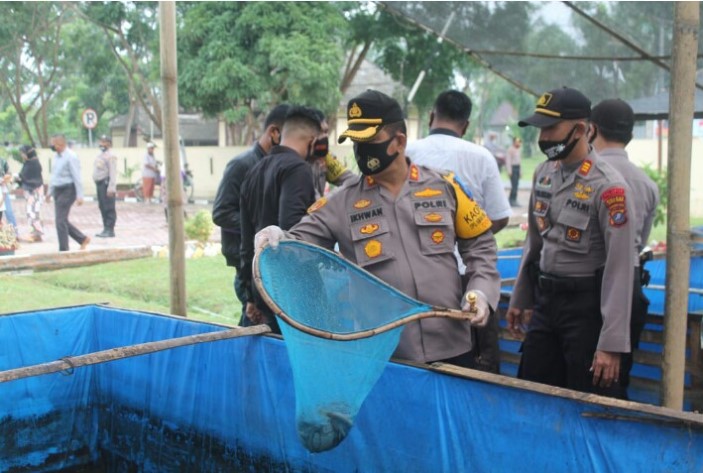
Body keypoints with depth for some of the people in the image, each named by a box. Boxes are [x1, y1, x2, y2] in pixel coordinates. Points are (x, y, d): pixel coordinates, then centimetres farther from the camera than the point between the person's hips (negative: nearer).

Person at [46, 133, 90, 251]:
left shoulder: (70, 157, -15)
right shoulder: (56, 156, 12)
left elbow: (77, 177, -18)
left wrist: (80, 196, -22)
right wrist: (50, 192, 20)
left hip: (67, 191, -9)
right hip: (58, 191, 9)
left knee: (61, 221, -8)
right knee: (62, 221, 10)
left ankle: (63, 249, 0)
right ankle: (83, 239, 22)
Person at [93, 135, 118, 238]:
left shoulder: (110, 156, -12)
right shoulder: (101, 155, 19)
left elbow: (113, 173, -19)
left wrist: (111, 187, -25)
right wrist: (97, 184, 19)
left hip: (106, 183, -10)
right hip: (99, 183, 10)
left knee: (109, 208, -8)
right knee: (102, 207, 12)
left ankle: (110, 230, -7)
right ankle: (106, 229, 17)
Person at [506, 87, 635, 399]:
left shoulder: (608, 186, -18)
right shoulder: (544, 172, 5)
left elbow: (620, 269, -19)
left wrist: (612, 344, -20)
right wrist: (520, 298, 19)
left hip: (586, 305, -7)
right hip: (545, 300, 7)